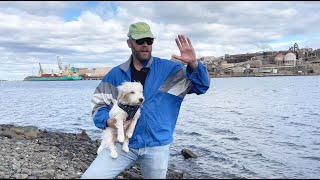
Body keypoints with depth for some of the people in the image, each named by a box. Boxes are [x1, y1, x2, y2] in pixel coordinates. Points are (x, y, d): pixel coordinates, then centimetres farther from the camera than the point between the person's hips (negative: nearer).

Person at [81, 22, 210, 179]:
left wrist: (193, 64, -21)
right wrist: (109, 121, -11)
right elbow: (99, 104, 9)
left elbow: (201, 86, -2)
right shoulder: (115, 74, 3)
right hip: (123, 143, 1)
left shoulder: (170, 69, 0)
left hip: (157, 146, 0)